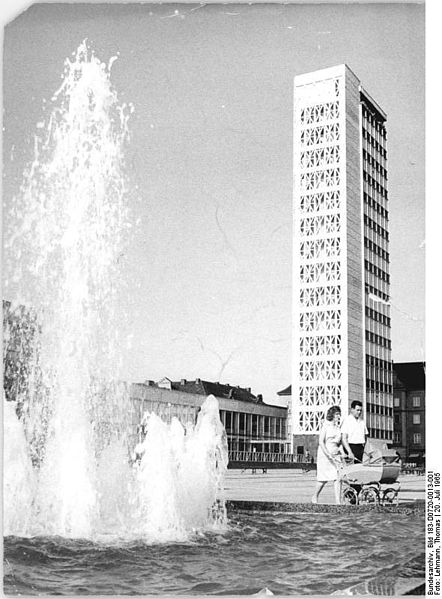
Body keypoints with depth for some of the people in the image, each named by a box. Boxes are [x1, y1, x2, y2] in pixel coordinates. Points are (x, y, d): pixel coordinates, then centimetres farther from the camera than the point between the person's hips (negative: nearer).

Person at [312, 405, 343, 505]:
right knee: (323, 479, -1)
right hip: (325, 454, -5)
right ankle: (315, 497, 21)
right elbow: (321, 442, -11)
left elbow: (339, 442, 17)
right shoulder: (326, 426, -6)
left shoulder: (338, 427, 11)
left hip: (336, 455, 5)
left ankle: (338, 501, -6)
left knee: (338, 478, -6)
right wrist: (328, 454, -20)